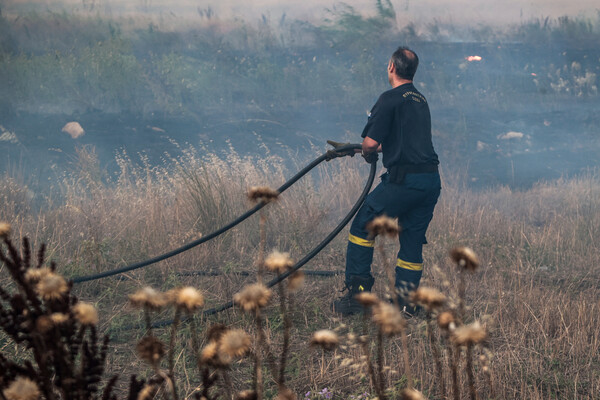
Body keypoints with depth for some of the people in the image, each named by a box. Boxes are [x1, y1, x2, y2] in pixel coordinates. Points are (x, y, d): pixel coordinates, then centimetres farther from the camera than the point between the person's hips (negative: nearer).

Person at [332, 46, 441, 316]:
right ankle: (405, 303, 15)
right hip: (431, 180, 8)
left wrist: (369, 155, 8)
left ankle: (356, 294, 3)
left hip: (404, 179, -8)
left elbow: (370, 143, -12)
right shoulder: (421, 100, 19)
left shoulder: (390, 99, -7)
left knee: (362, 228, 5)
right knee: (412, 240, 14)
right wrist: (383, 147, 35)